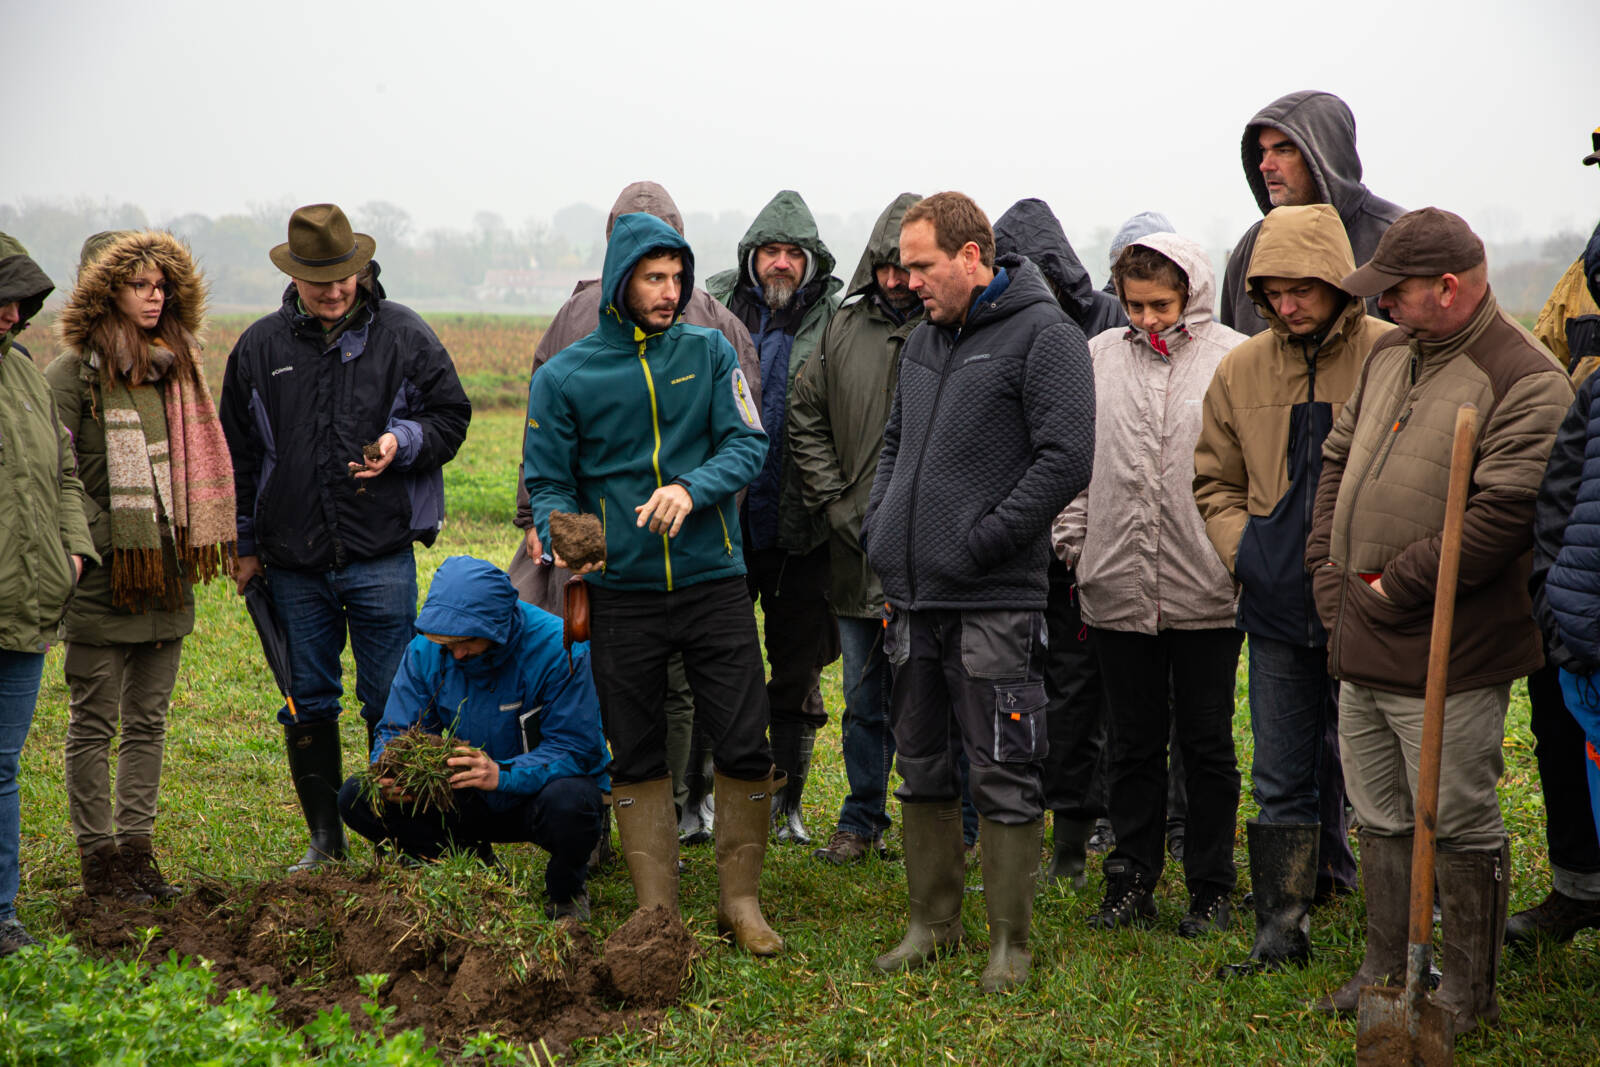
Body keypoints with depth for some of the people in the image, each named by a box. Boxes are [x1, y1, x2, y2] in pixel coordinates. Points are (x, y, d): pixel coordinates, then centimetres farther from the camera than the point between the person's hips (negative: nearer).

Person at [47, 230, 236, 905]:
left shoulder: (176, 367, 14)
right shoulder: (73, 373, -7)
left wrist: (191, 543, 13)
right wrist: (98, 539, -16)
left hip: (168, 573, 7)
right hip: (104, 574, -7)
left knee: (147, 720, 11)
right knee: (94, 723, 2)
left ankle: (136, 848, 18)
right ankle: (99, 859, 8)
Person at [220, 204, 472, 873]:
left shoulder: (404, 336, 0)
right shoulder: (260, 348, 6)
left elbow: (450, 417, 6)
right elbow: (237, 453, 13)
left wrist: (403, 442, -14)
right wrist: (245, 544, 12)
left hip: (381, 556, -2)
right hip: (293, 561, 2)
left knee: (391, 703, 1)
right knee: (307, 704, 9)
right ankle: (325, 841, 21)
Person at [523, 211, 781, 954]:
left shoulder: (710, 352, 3)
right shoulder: (564, 377, 0)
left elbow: (746, 445, -3)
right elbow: (548, 482, 3)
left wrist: (691, 488, -21)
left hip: (713, 580, 0)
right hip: (621, 594, 0)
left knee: (745, 746, -1)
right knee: (636, 757, 7)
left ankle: (741, 900, 14)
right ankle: (656, 911, 18)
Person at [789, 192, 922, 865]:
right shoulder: (845, 330, 8)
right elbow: (806, 421, 13)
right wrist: (835, 504, 4)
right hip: (857, 555, 4)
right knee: (864, 701, 14)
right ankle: (861, 821, 27)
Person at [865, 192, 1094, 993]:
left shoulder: (1043, 335, -9)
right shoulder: (923, 340, 16)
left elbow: (1066, 457, -16)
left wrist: (984, 541, -17)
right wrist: (879, 521, 11)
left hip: (995, 601, -7)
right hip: (914, 595, 8)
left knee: (1003, 776, -1)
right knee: (922, 768, 14)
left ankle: (1010, 942, 9)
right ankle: (932, 922, 26)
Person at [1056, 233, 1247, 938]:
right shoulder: (1098, 358, 6)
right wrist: (1073, 545, 6)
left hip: (1207, 591, -2)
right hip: (1118, 589, 3)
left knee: (1206, 741, 7)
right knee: (1134, 741, 11)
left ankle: (1212, 888, 17)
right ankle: (1132, 881, 21)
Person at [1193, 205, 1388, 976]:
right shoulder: (1241, 370, 6)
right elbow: (1214, 481, 17)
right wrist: (1241, 548, 1)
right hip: (1278, 609, 4)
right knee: (1281, 781, 10)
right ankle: (1282, 931, 19)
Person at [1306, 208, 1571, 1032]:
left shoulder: (1523, 382, -16)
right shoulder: (1391, 352, 11)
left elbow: (1500, 517, -22)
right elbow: (1338, 461, 18)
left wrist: (1392, 589, -17)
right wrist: (1330, 575, 7)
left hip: (1447, 655, -8)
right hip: (1361, 647, 8)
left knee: (1459, 827, 3)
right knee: (1379, 817, 18)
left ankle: (1469, 993, 19)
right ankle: (1386, 972, 32)